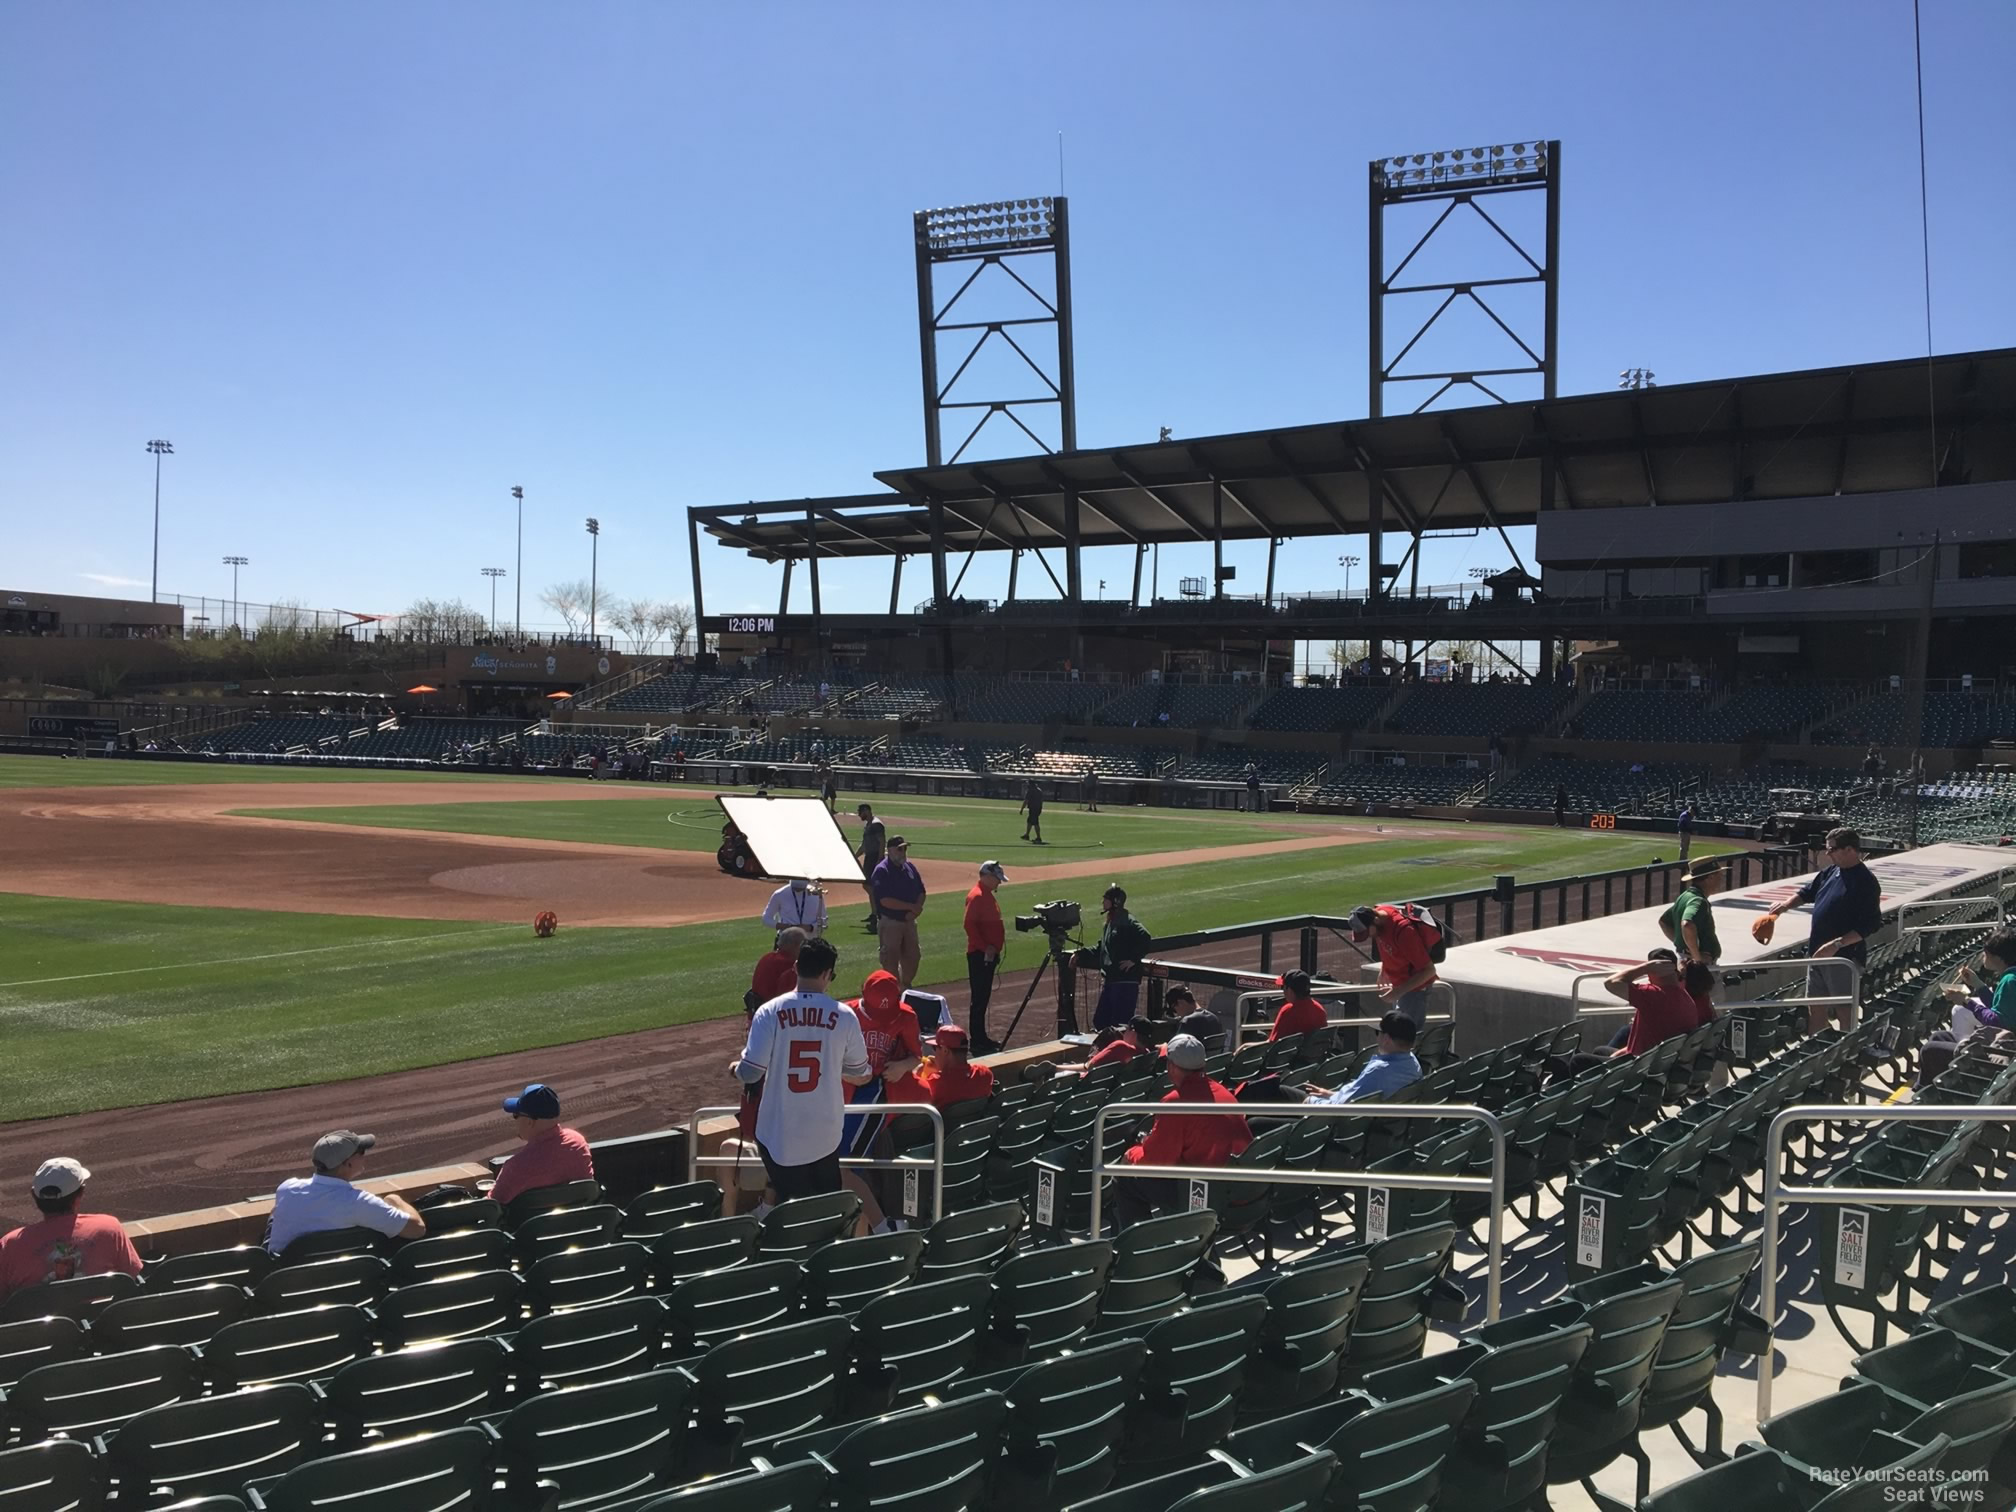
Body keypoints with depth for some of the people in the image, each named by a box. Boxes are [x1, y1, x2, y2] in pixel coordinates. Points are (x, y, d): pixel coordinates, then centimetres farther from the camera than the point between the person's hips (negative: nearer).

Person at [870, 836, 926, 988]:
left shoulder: (909, 867, 7)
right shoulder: (882, 871, -15)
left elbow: (921, 892, 10)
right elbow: (885, 901, -23)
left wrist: (916, 910, -9)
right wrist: (912, 906, -20)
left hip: (909, 921, 7)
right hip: (890, 922, -7)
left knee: (912, 957, 15)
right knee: (891, 960, -2)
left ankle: (907, 986, 34)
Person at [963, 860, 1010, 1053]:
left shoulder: (987, 894, 15)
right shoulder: (976, 896, -16)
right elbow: (970, 925, -23)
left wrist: (994, 949, 16)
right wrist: (984, 948, -22)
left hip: (989, 954, 10)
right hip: (980, 955, -10)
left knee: (984, 997, 14)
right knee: (979, 998, -7)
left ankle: (982, 1038, 20)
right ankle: (977, 1042, -4)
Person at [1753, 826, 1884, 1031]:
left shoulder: (1865, 881, -16)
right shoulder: (1831, 872, 8)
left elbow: (1869, 926, -20)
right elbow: (1808, 892, 23)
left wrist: (1836, 944, -24)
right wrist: (1785, 906, 5)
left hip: (1845, 958, -8)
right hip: (1818, 954, 8)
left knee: (1846, 1011, 3)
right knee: (1815, 1007, 15)